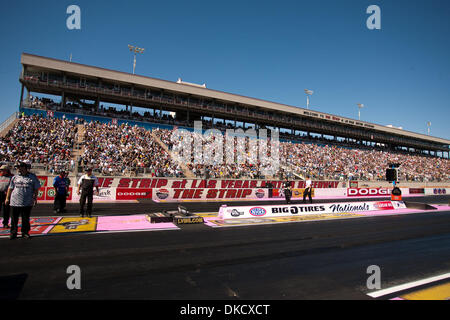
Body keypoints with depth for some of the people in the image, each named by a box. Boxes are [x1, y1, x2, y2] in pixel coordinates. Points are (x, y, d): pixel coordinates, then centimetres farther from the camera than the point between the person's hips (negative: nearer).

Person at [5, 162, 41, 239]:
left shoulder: (33, 177, 3)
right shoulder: (15, 177, 9)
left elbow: (36, 189, 5)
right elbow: (10, 188, 13)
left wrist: (35, 198, -1)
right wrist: (7, 198, 9)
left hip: (27, 203, -1)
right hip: (15, 202, 2)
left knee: (26, 219, 6)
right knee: (14, 219, 6)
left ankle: (25, 232, 16)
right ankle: (13, 233, 15)